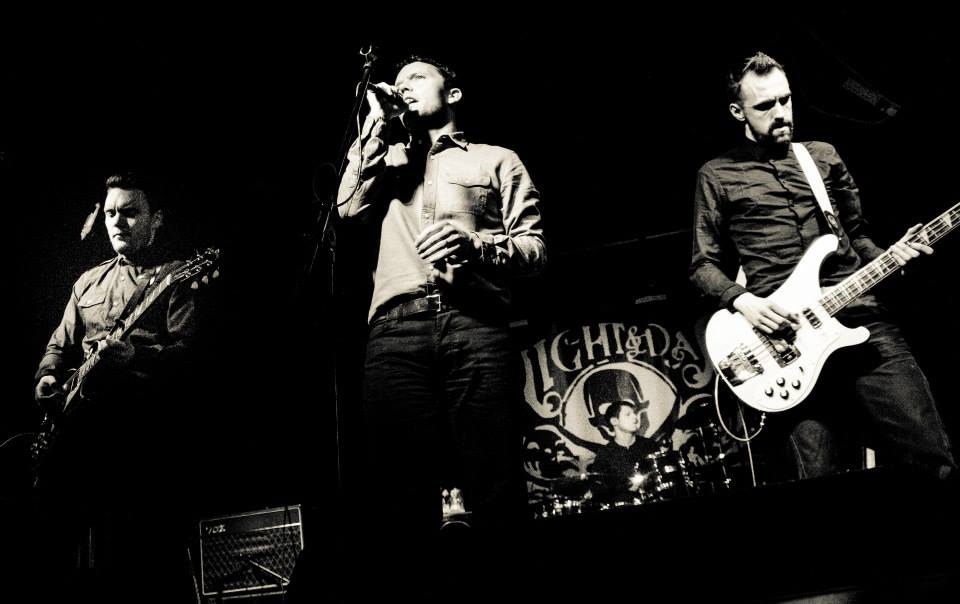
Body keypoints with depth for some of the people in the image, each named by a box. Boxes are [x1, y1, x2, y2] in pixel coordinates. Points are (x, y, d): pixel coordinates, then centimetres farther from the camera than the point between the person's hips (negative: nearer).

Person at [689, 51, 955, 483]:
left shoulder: (824, 156, 20)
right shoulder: (718, 176, 10)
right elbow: (704, 265, 8)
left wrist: (889, 256, 3)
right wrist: (743, 301, -11)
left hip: (861, 317, 3)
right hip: (786, 335, -3)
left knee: (933, 462, -6)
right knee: (816, 475, -8)